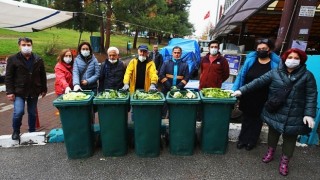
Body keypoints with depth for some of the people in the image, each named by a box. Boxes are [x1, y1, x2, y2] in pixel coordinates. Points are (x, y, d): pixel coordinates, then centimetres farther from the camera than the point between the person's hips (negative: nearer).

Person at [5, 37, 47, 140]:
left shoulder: (38, 60, 4)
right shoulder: (13, 59, -2)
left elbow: (43, 76, 10)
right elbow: (8, 77, -3)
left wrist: (44, 89, 9)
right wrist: (9, 92, -10)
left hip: (33, 92, 3)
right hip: (19, 92, -2)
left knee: (33, 113, 11)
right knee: (18, 112, -13)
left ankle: (32, 132, 28)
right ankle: (16, 131, 12)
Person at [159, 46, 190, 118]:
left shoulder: (185, 65, 10)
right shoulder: (166, 63, 9)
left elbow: (186, 78, 3)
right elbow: (161, 75, 0)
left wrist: (178, 87, -10)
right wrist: (169, 86, -9)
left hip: (179, 90, 0)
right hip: (166, 89, 0)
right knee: (164, 105, 0)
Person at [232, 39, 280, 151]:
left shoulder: (276, 64, -7)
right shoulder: (250, 60, -1)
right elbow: (241, 76, 1)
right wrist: (235, 90, -3)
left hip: (262, 99, -1)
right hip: (247, 97, 2)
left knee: (257, 120, 15)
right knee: (246, 118, 15)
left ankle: (251, 141, 31)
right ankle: (242, 139, 30)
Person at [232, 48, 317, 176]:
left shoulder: (307, 75, -4)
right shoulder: (275, 72, -3)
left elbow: (311, 96, -4)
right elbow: (259, 82, -8)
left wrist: (309, 114, -13)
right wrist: (242, 90, -17)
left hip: (294, 116, -1)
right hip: (275, 112, 1)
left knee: (290, 137, 12)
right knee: (273, 132, 19)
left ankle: (284, 161, 33)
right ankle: (270, 151, 44)